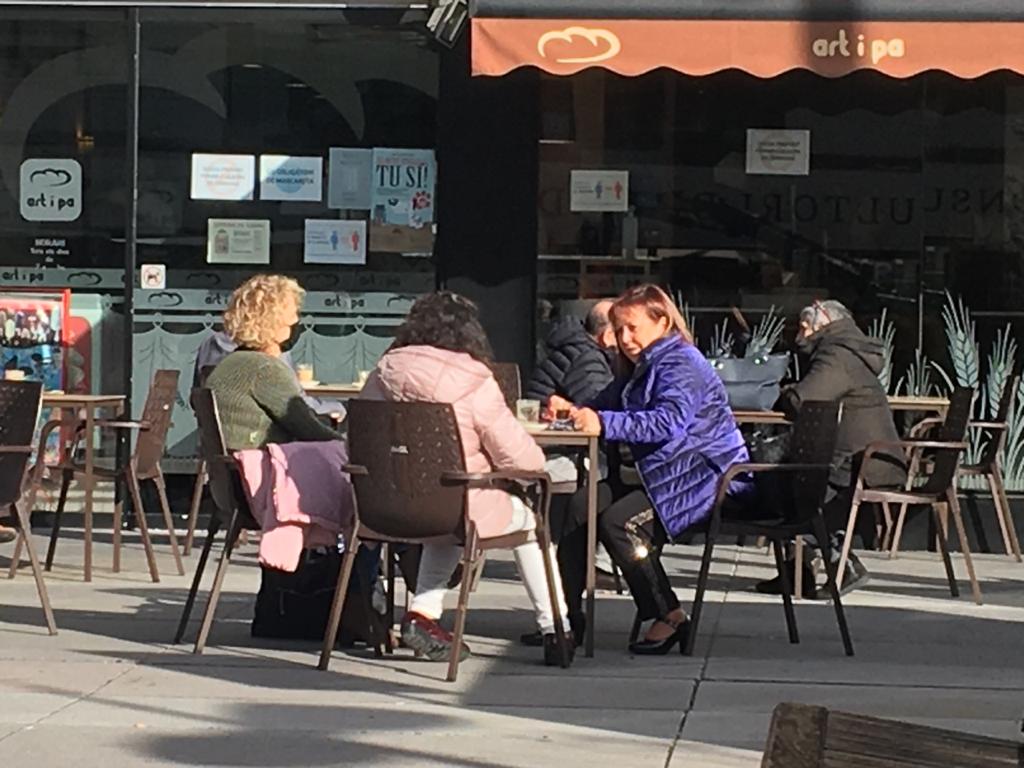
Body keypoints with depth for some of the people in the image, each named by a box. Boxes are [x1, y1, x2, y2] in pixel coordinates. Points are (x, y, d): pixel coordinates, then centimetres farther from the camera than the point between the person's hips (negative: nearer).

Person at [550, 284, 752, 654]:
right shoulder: (639, 368, 17)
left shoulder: (681, 364, -15)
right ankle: (567, 614, -1)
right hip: (666, 477, 10)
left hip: (706, 476, -10)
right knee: (580, 505, -3)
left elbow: (670, 422, -31)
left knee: (619, 521, -26)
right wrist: (571, 410, -8)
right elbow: (603, 406, 16)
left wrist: (604, 423, -40)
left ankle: (670, 618, -15)